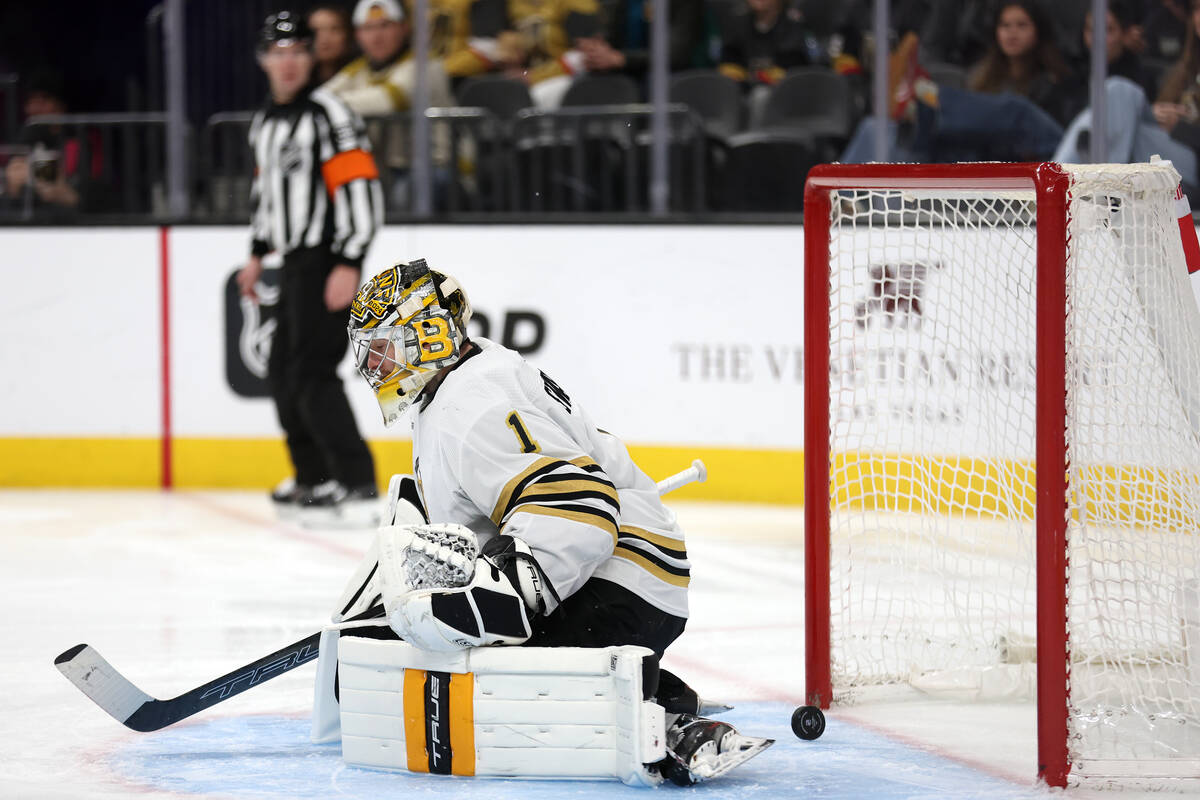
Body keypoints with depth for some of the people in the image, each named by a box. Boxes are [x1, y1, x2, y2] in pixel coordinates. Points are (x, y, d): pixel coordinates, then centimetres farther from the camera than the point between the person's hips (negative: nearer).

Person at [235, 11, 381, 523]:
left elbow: (360, 188, -20)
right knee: (283, 369, 16)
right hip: (295, 263, 10)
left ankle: (358, 487, -19)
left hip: (328, 262, -10)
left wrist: (349, 266, -25)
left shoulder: (327, 115, -14)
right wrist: (257, 255, 28)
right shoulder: (264, 124, 15)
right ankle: (314, 478, 29)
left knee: (312, 371, -17)